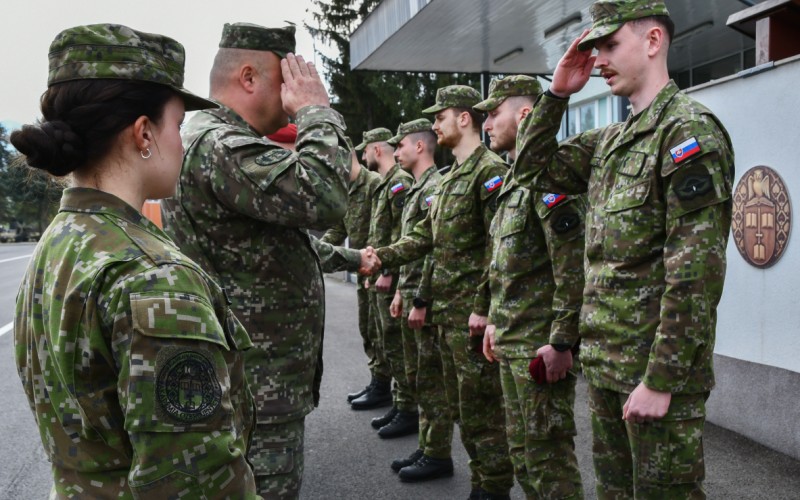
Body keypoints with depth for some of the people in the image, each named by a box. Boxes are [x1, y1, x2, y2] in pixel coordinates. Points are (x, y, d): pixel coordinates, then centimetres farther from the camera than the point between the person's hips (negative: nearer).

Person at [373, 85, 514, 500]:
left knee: (481, 403, -2)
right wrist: (380, 257, 10)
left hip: (472, 311, -9)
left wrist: (483, 307, -22)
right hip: (446, 310, 9)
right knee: (462, 401, 15)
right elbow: (427, 238, 18)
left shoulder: (490, 170, -11)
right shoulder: (450, 177, 18)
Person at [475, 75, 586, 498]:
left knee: (547, 452, -1)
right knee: (520, 448, 17)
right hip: (510, 341, 10)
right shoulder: (513, 181, 15)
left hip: (542, 345, -10)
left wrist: (561, 342, -21)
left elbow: (574, 268, -21)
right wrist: (496, 320, 19)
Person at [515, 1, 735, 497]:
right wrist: (557, 93, 8)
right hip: (604, 362, 9)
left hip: (657, 365, -8)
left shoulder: (690, 129, -14)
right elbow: (533, 167, 21)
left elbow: (697, 268, -21)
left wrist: (661, 379, -22)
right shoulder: (610, 140, 13)